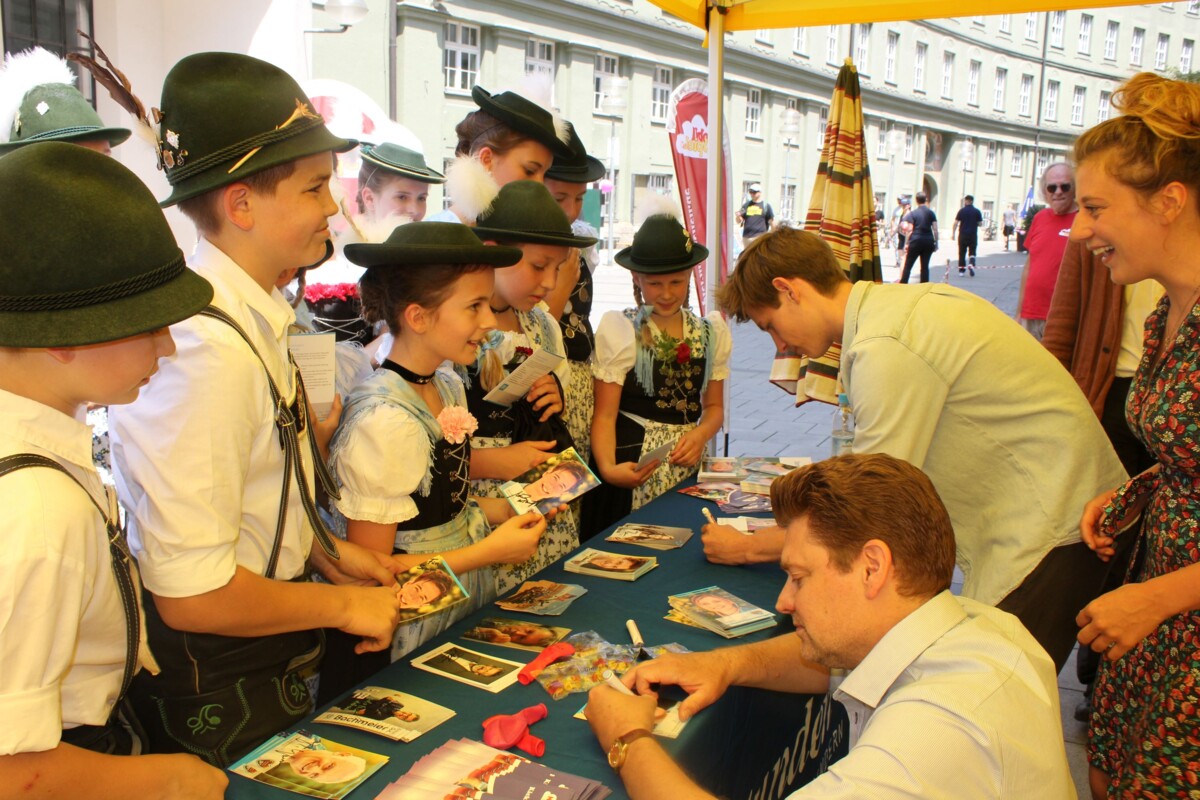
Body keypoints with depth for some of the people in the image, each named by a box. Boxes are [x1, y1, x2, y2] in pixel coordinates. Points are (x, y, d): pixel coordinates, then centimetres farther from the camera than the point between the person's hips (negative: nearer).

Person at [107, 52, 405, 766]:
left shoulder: (257, 315, -1)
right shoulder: (206, 348, -29)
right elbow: (194, 594, -27)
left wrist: (325, 554, 4)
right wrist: (343, 606, -14)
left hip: (265, 651, 8)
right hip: (219, 684, -8)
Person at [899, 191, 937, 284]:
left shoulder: (913, 213, -3)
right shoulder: (931, 213, 5)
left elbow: (910, 230, -7)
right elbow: (935, 229, 3)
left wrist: (907, 243, -2)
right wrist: (936, 242, 8)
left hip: (916, 241, -3)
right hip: (928, 241, 3)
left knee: (907, 266, 3)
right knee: (925, 266, 7)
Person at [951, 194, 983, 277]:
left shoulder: (961, 211, -2)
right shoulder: (977, 211, 0)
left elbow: (956, 223, -6)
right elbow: (980, 223, 2)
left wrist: (953, 233, -1)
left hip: (963, 234, 0)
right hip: (973, 235, 0)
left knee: (962, 253, 7)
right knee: (972, 252, 7)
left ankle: (961, 269, 8)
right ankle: (971, 264, -17)